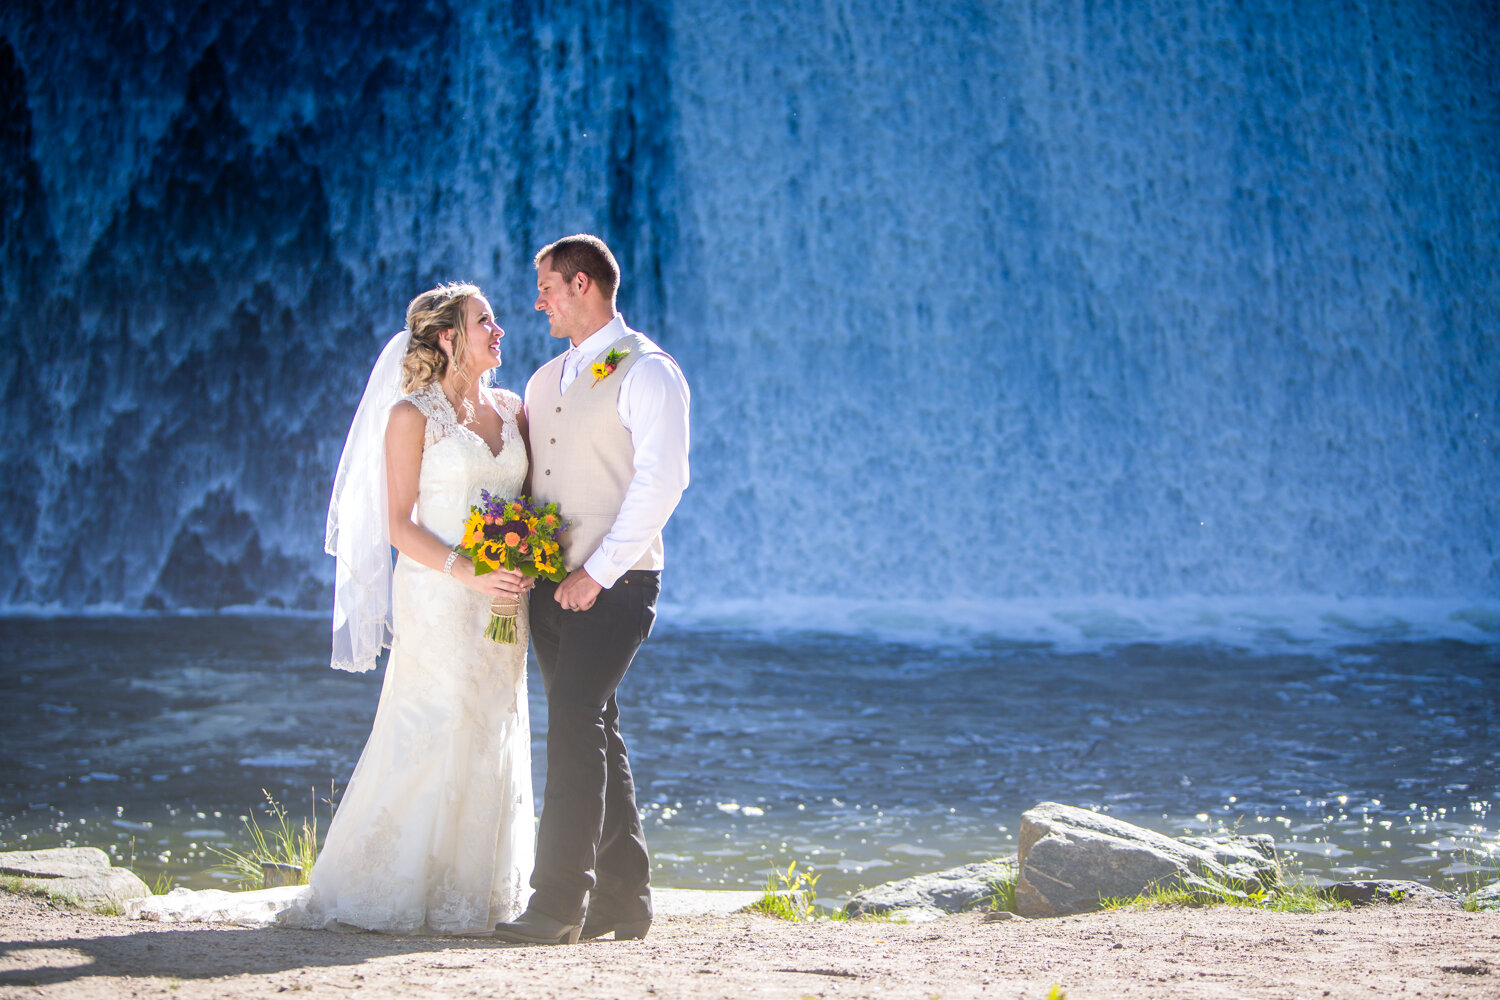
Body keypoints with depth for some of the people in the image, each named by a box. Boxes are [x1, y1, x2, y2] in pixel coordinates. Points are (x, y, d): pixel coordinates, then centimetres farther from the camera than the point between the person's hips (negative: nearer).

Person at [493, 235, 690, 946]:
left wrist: (597, 573, -19)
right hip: (549, 585, 8)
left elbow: (661, 481, -16)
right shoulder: (544, 381, 19)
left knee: (575, 725, -17)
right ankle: (623, 900, 15)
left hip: (614, 586, -8)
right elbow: (523, 479, 23)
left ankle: (558, 906, -18)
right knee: (591, 732, 9)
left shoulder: (647, 372, -6)